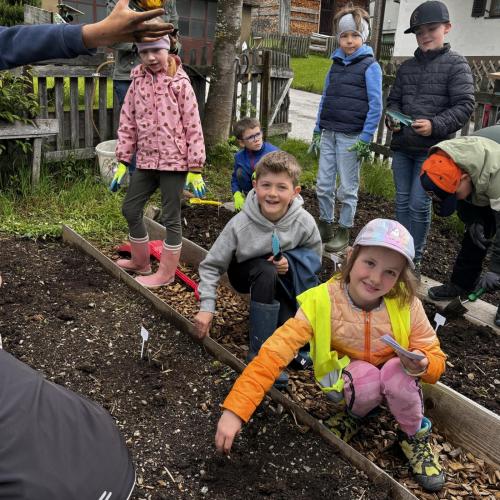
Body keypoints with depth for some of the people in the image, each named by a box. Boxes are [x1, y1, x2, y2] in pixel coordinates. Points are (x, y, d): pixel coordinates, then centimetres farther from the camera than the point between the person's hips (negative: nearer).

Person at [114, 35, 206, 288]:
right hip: (146, 161, 6)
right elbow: (127, 123, 8)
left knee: (170, 218, 3)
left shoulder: (180, 83, -8)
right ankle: (141, 262, 33)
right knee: (130, 209, 14)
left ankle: (166, 273, 17)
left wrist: (195, 169, -11)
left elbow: (193, 127, -9)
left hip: (174, 161, -6)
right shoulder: (137, 82, 5)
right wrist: (123, 161, 5)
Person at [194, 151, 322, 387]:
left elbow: (313, 260, -6)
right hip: (246, 274, -3)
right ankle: (260, 351, -25)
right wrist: (206, 306, -28)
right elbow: (211, 265, -20)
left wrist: (288, 262, -26)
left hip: (285, 278, 3)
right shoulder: (240, 224, -28)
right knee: (266, 271, -34)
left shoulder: (304, 222, -23)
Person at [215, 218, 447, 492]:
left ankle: (415, 434, 0)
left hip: (395, 376, 2)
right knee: (366, 377, -34)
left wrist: (422, 365, -37)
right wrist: (235, 410, -41)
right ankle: (355, 414, 3)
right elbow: (275, 350, -34)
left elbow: (435, 358, -11)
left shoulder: (407, 305, -22)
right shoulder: (322, 302, -28)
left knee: (396, 372, -32)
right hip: (347, 376, -1)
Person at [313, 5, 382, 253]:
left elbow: (376, 105, -8)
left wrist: (366, 138, -13)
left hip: (351, 137, -5)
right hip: (329, 134, 5)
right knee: (323, 185, 8)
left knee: (347, 188, 3)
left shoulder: (370, 66, -5)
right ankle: (325, 226, 23)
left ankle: (344, 233, 15)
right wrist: (317, 131, 13)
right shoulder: (335, 64, 12)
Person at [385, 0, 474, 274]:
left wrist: (436, 125, -20)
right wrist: (393, 118, -3)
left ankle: (415, 259, 10)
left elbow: (465, 105, -8)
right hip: (401, 146, 5)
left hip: (432, 150, -5)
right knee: (402, 201, 11)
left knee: (419, 205, -5)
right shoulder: (406, 66, 12)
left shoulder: (456, 64, -2)